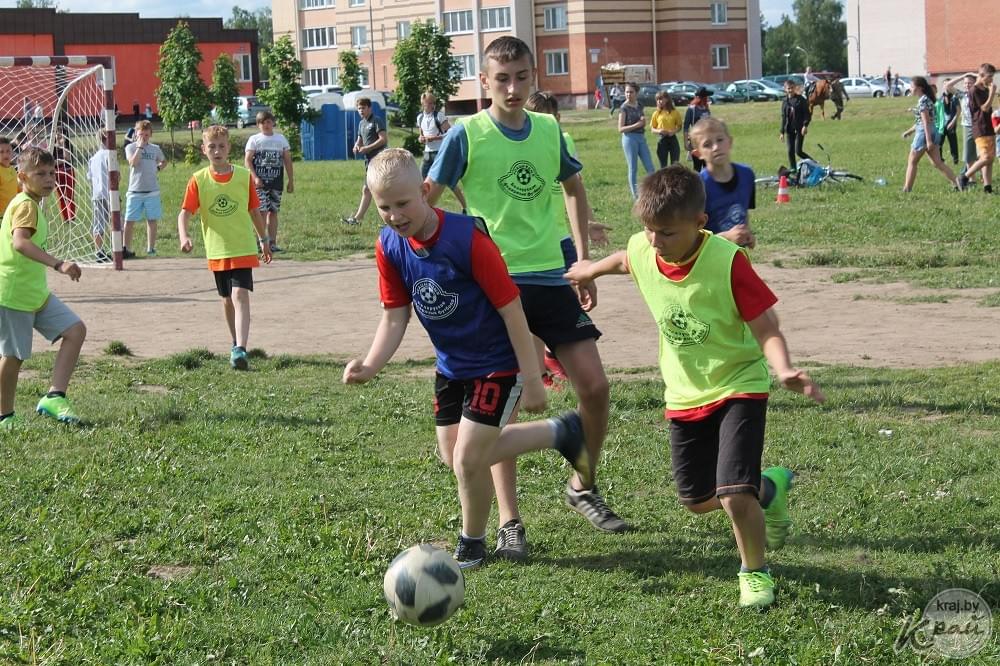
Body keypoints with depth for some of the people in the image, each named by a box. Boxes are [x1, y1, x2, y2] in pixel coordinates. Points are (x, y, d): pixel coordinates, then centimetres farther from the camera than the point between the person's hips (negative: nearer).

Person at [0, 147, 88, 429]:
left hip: (37, 293, 9)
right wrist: (58, 264, -45)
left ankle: (54, 397, -6)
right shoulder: (26, 206, -17)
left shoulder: (33, 205, 14)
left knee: (75, 330, -1)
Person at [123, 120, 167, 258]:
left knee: (152, 220, 5)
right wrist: (140, 146, -14)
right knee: (129, 221, -3)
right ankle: (126, 249, 2)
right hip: (135, 191, -2)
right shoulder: (131, 147, 1)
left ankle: (150, 248, 13)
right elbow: (133, 162, -16)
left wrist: (158, 168, 7)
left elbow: (164, 161, 27)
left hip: (152, 191, 2)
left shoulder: (155, 149, 10)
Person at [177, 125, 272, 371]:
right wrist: (183, 236, -28)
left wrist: (264, 240, 16)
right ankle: (237, 344, 34)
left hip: (243, 248, -2)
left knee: (240, 296, -16)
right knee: (227, 299, 16)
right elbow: (185, 212, -10)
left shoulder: (244, 176, -3)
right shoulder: (198, 180, -3)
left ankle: (240, 349, -26)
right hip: (216, 251, 2)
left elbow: (254, 211, 8)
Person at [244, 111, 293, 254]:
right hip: (260, 182, -3)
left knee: (273, 212, 6)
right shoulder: (254, 139, 2)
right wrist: (255, 177, -16)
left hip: (276, 182, 3)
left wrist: (290, 181, 9)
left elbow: (287, 160, 13)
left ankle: (272, 242, 9)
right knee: (262, 211, -10)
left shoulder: (281, 138, 11)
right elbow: (247, 160, -4)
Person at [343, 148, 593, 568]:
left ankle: (472, 545, 19)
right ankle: (558, 433, 29)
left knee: (468, 460, -9)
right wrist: (370, 366, -22)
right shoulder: (389, 246, -9)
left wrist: (531, 380, -18)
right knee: (455, 458, 12)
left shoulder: (467, 239, -28)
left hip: (497, 364, -7)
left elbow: (511, 309, -22)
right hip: (451, 365, 7)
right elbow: (395, 317, -3)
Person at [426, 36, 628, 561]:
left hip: (551, 276, 4)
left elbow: (574, 188, 21)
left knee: (594, 386, 0)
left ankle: (582, 488, 24)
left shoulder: (549, 132, 5)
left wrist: (584, 260, 17)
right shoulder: (466, 135, -7)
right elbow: (426, 202, -3)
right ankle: (509, 524, 5)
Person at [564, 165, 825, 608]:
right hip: (685, 395, 6)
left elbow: (766, 330, -27)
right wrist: (593, 269, 36)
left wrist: (784, 369, -47)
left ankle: (755, 572, 10)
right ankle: (769, 488, 44)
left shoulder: (728, 262, -27)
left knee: (733, 495, -19)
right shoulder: (642, 252, -12)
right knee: (697, 500, 14)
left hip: (739, 386, -6)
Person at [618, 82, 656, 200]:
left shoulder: (639, 106, 9)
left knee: (650, 167, 5)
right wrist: (637, 125, -19)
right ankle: (635, 196, 8)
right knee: (633, 169, 1)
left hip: (641, 138, 6)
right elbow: (620, 129, -11)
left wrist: (643, 121, -2)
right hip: (630, 138, -6)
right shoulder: (624, 108, -8)